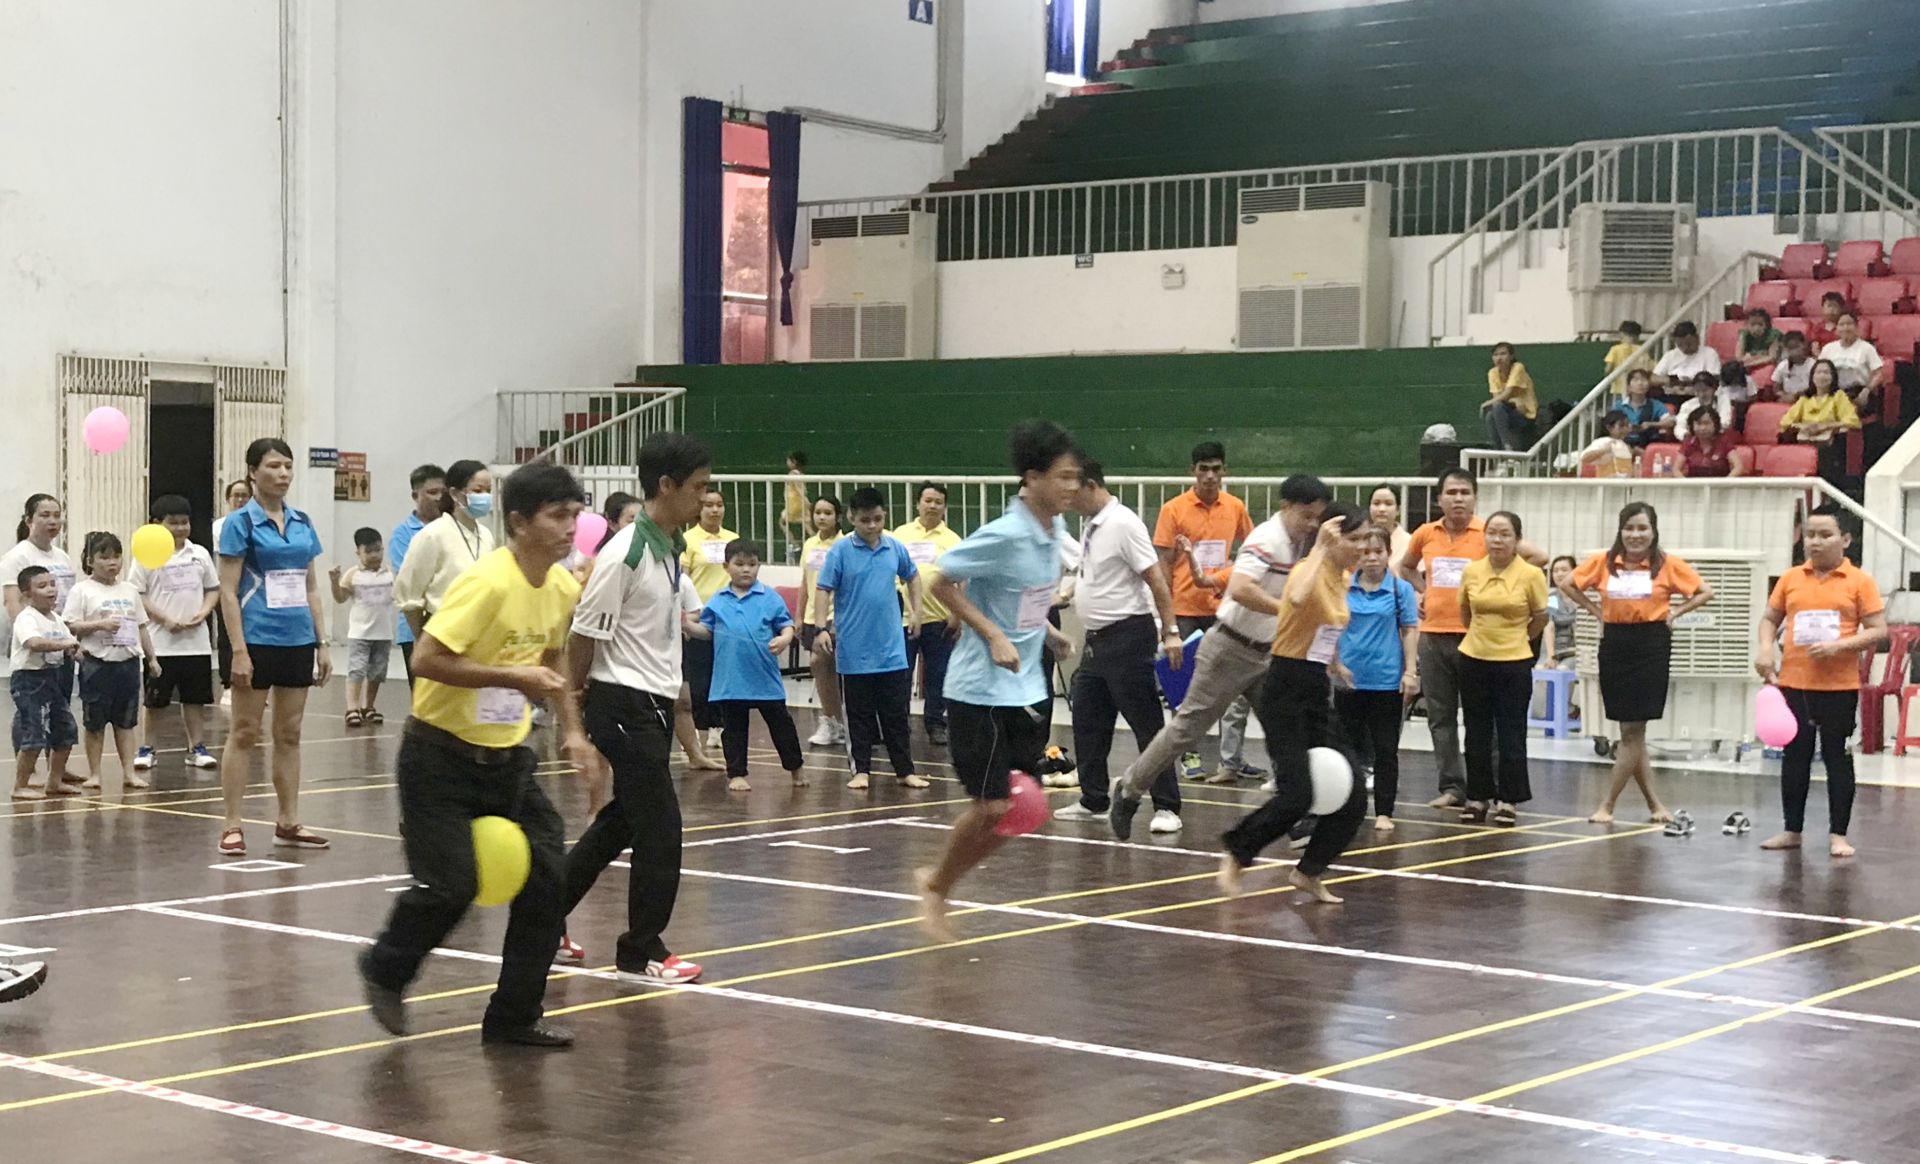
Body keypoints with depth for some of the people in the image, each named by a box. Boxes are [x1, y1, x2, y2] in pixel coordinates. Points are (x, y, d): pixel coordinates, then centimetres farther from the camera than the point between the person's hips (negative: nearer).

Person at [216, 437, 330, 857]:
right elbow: (228, 591, -9)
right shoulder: (241, 522, -6)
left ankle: (288, 823, 15)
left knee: (289, 734, 9)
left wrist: (321, 642, 9)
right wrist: (239, 650, -16)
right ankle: (232, 826, 3)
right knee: (244, 733, -1)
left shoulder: (302, 523, 10)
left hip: (298, 640, 6)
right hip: (258, 640, -5)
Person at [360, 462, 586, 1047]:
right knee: (451, 885, -11)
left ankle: (514, 1016, 11)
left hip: (507, 757, 7)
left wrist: (572, 729, 12)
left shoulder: (564, 588, 3)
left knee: (547, 877, -2)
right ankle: (384, 971, 19)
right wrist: (514, 677, -27)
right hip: (442, 754, -7)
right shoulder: (487, 582, -22)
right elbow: (427, 659, -26)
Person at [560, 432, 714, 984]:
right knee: (660, 828, -4)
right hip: (623, 703, -9)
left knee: (621, 822, 16)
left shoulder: (673, 549, 8)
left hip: (655, 701, 9)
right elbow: (586, 631, -14)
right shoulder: (625, 552, -18)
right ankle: (642, 953, 8)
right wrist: (574, 692, -4)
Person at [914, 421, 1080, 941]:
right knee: (990, 805, -4)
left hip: (1028, 689, 8)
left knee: (1015, 809, 8)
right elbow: (942, 583, -15)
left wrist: (1045, 630, 7)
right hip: (981, 689, -8)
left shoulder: (1054, 528, 4)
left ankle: (937, 880, 26)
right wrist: (994, 636, -20)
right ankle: (936, 888, 19)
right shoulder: (1003, 535, -21)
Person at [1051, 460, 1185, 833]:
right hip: (1097, 639, 10)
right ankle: (1093, 801, 23)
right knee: (1087, 721, 13)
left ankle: (1166, 807, -4)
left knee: (1147, 724, -6)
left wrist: (1170, 632, -22)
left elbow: (1156, 580, -19)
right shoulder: (1089, 524, 11)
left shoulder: (1123, 524, -16)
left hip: (1128, 636, -10)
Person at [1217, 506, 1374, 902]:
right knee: (1297, 794, -16)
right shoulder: (1309, 571, -16)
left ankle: (1309, 872, 15)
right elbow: (1297, 598, -42)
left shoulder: (1345, 580, 10)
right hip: (1286, 691, -8)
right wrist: (1320, 548, -35)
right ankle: (1235, 857, 6)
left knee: (1353, 793, 1)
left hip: (1317, 691, 8)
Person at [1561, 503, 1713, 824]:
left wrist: (1674, 613, -3)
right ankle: (1654, 803, 17)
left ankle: (1608, 805, 2)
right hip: (1614, 644, 3)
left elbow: (1705, 592, 4)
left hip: (1651, 647, -3)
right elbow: (1567, 584, 12)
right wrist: (1596, 611, 6)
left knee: (1633, 729, -4)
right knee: (1629, 730, 6)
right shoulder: (1603, 562, 1)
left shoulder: (1669, 564, -3)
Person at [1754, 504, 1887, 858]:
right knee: (1795, 756, 10)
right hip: (1794, 683, 3)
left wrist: (1839, 645, -19)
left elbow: (1878, 631, -6)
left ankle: (1838, 834, 12)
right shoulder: (1790, 579, 6)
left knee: (1837, 757, 4)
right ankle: (1792, 830, 20)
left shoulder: (1859, 581, -3)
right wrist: (1765, 649, -4)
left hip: (1839, 686, -3)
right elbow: (1770, 619, 15)